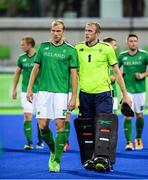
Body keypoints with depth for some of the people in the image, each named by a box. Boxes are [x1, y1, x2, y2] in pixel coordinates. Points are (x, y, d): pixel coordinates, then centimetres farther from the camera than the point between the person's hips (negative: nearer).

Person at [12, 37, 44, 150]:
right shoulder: (22, 58, 5)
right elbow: (17, 73, 16)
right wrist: (14, 89, 14)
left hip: (39, 91, -2)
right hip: (25, 91, 2)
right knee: (27, 116, -8)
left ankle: (40, 141, 19)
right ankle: (29, 142, -7)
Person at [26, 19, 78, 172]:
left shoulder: (70, 50, 1)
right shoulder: (43, 47, 10)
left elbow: (74, 74, 0)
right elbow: (36, 68, 14)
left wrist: (74, 97, -6)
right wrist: (29, 89, 6)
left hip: (61, 92, -3)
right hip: (44, 91, 3)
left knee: (60, 125, -8)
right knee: (42, 126, -2)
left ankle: (56, 161, -4)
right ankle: (53, 150, 24)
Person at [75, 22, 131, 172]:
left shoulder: (106, 48, -2)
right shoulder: (78, 48, 5)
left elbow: (117, 71, 4)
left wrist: (125, 94, 4)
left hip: (103, 93, -3)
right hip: (85, 93, 3)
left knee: (104, 126, -9)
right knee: (87, 128, 5)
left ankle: (102, 158, -10)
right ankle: (89, 157, 13)